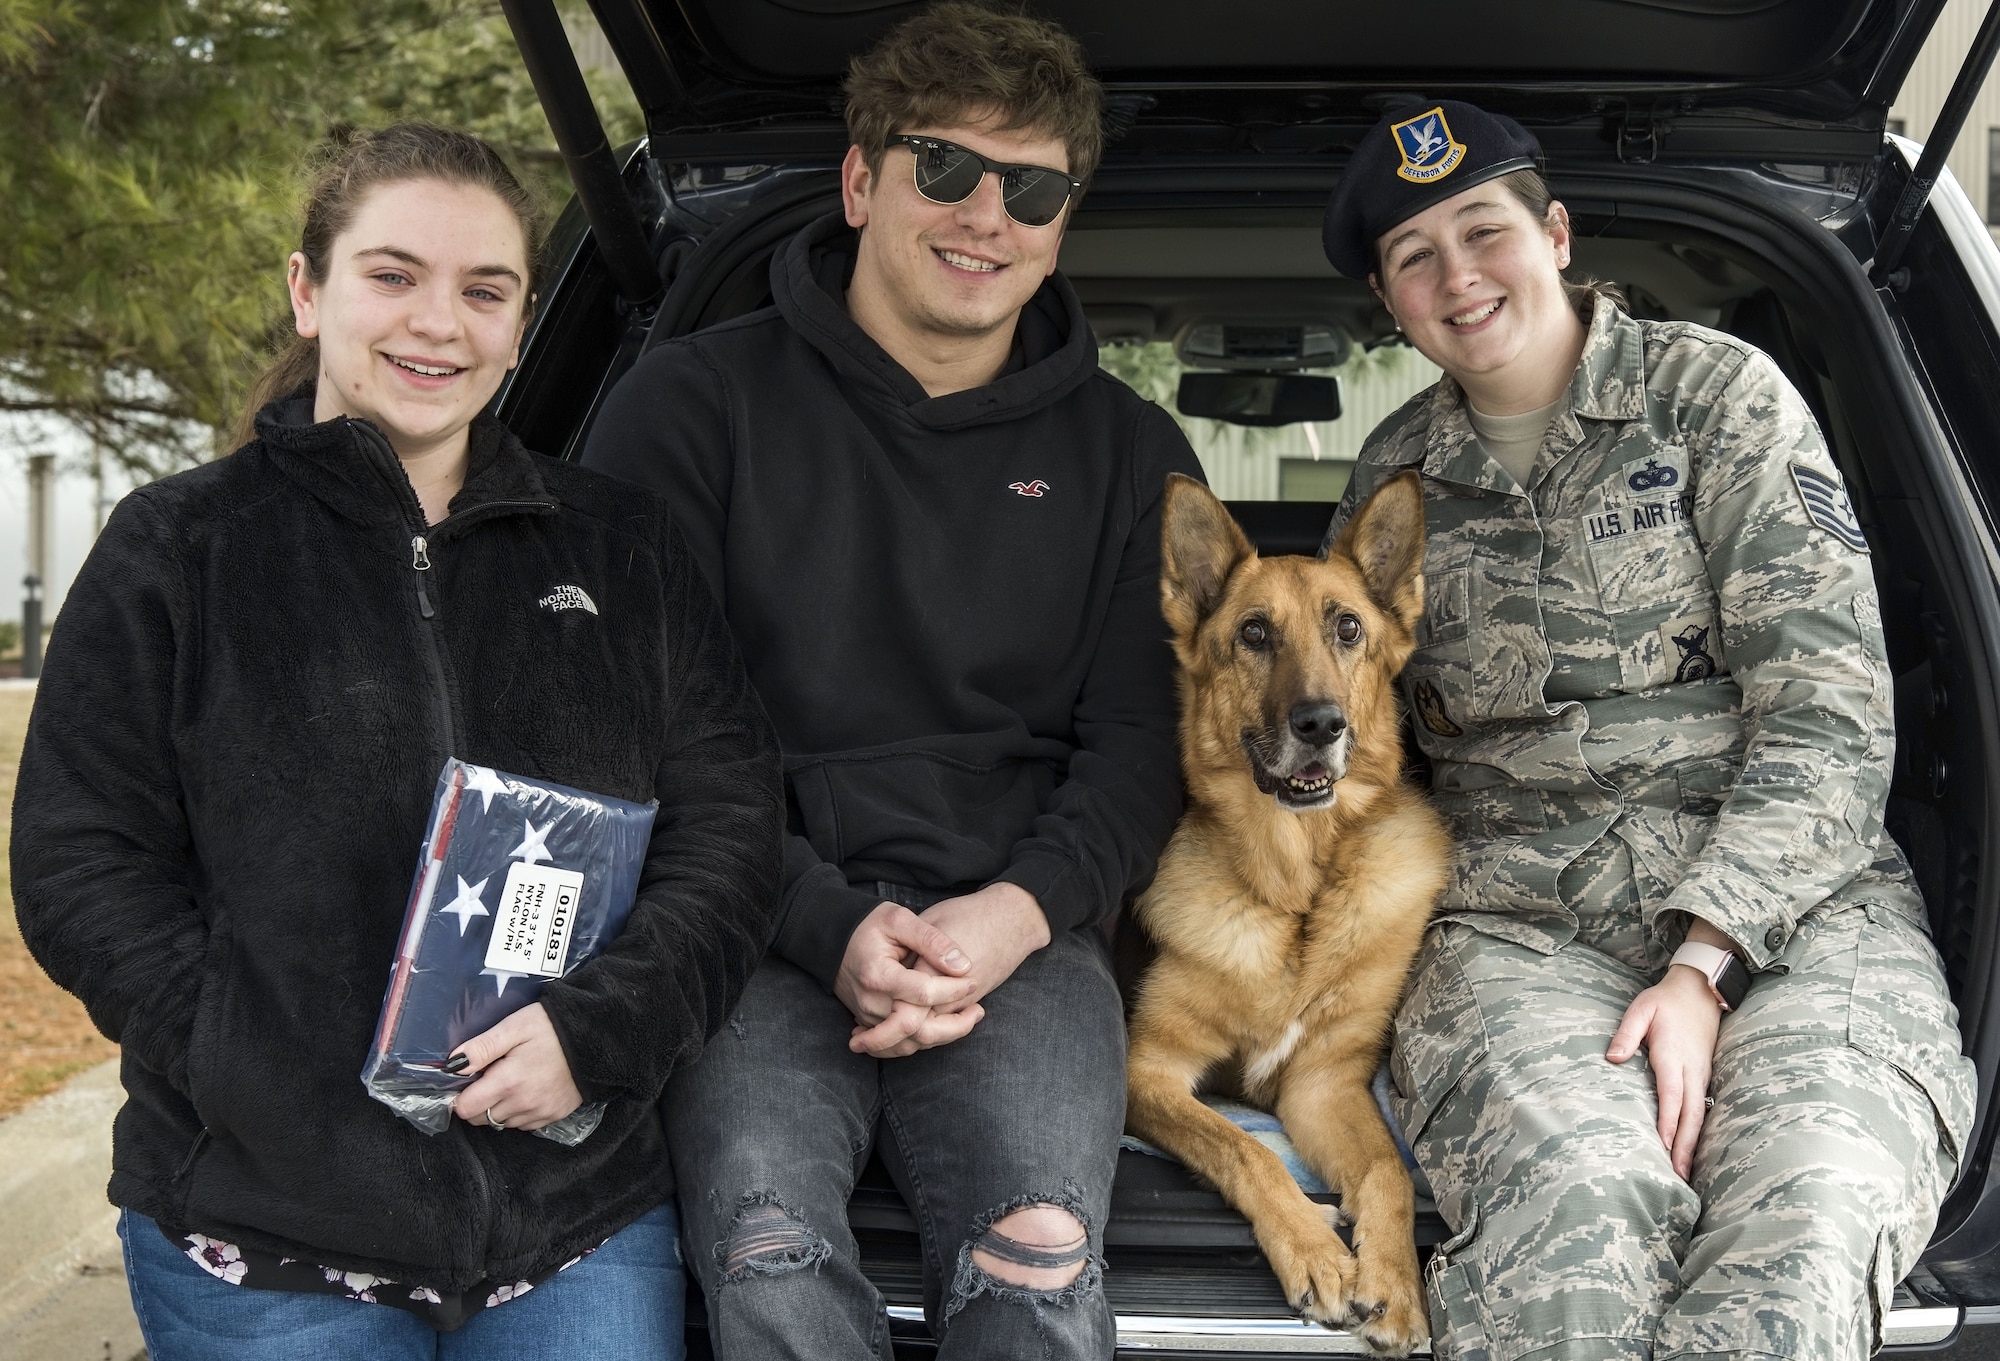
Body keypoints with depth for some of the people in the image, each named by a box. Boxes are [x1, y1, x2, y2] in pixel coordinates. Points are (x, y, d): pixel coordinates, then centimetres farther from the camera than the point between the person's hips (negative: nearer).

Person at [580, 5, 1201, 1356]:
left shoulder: (1129, 454, 15)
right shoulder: (695, 405, 7)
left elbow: (1139, 740, 11)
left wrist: (1021, 911, -10)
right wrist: (833, 926, -12)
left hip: (1020, 926, 1)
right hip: (760, 927, -1)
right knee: (770, 1249, -30)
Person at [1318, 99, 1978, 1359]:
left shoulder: (1717, 392, 4)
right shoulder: (1395, 473, 15)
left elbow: (1830, 717, -4)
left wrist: (1703, 965, -15)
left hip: (1790, 891, -1)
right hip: (1515, 915, 2)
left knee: (1809, 1214, -34)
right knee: (1581, 1205, -34)